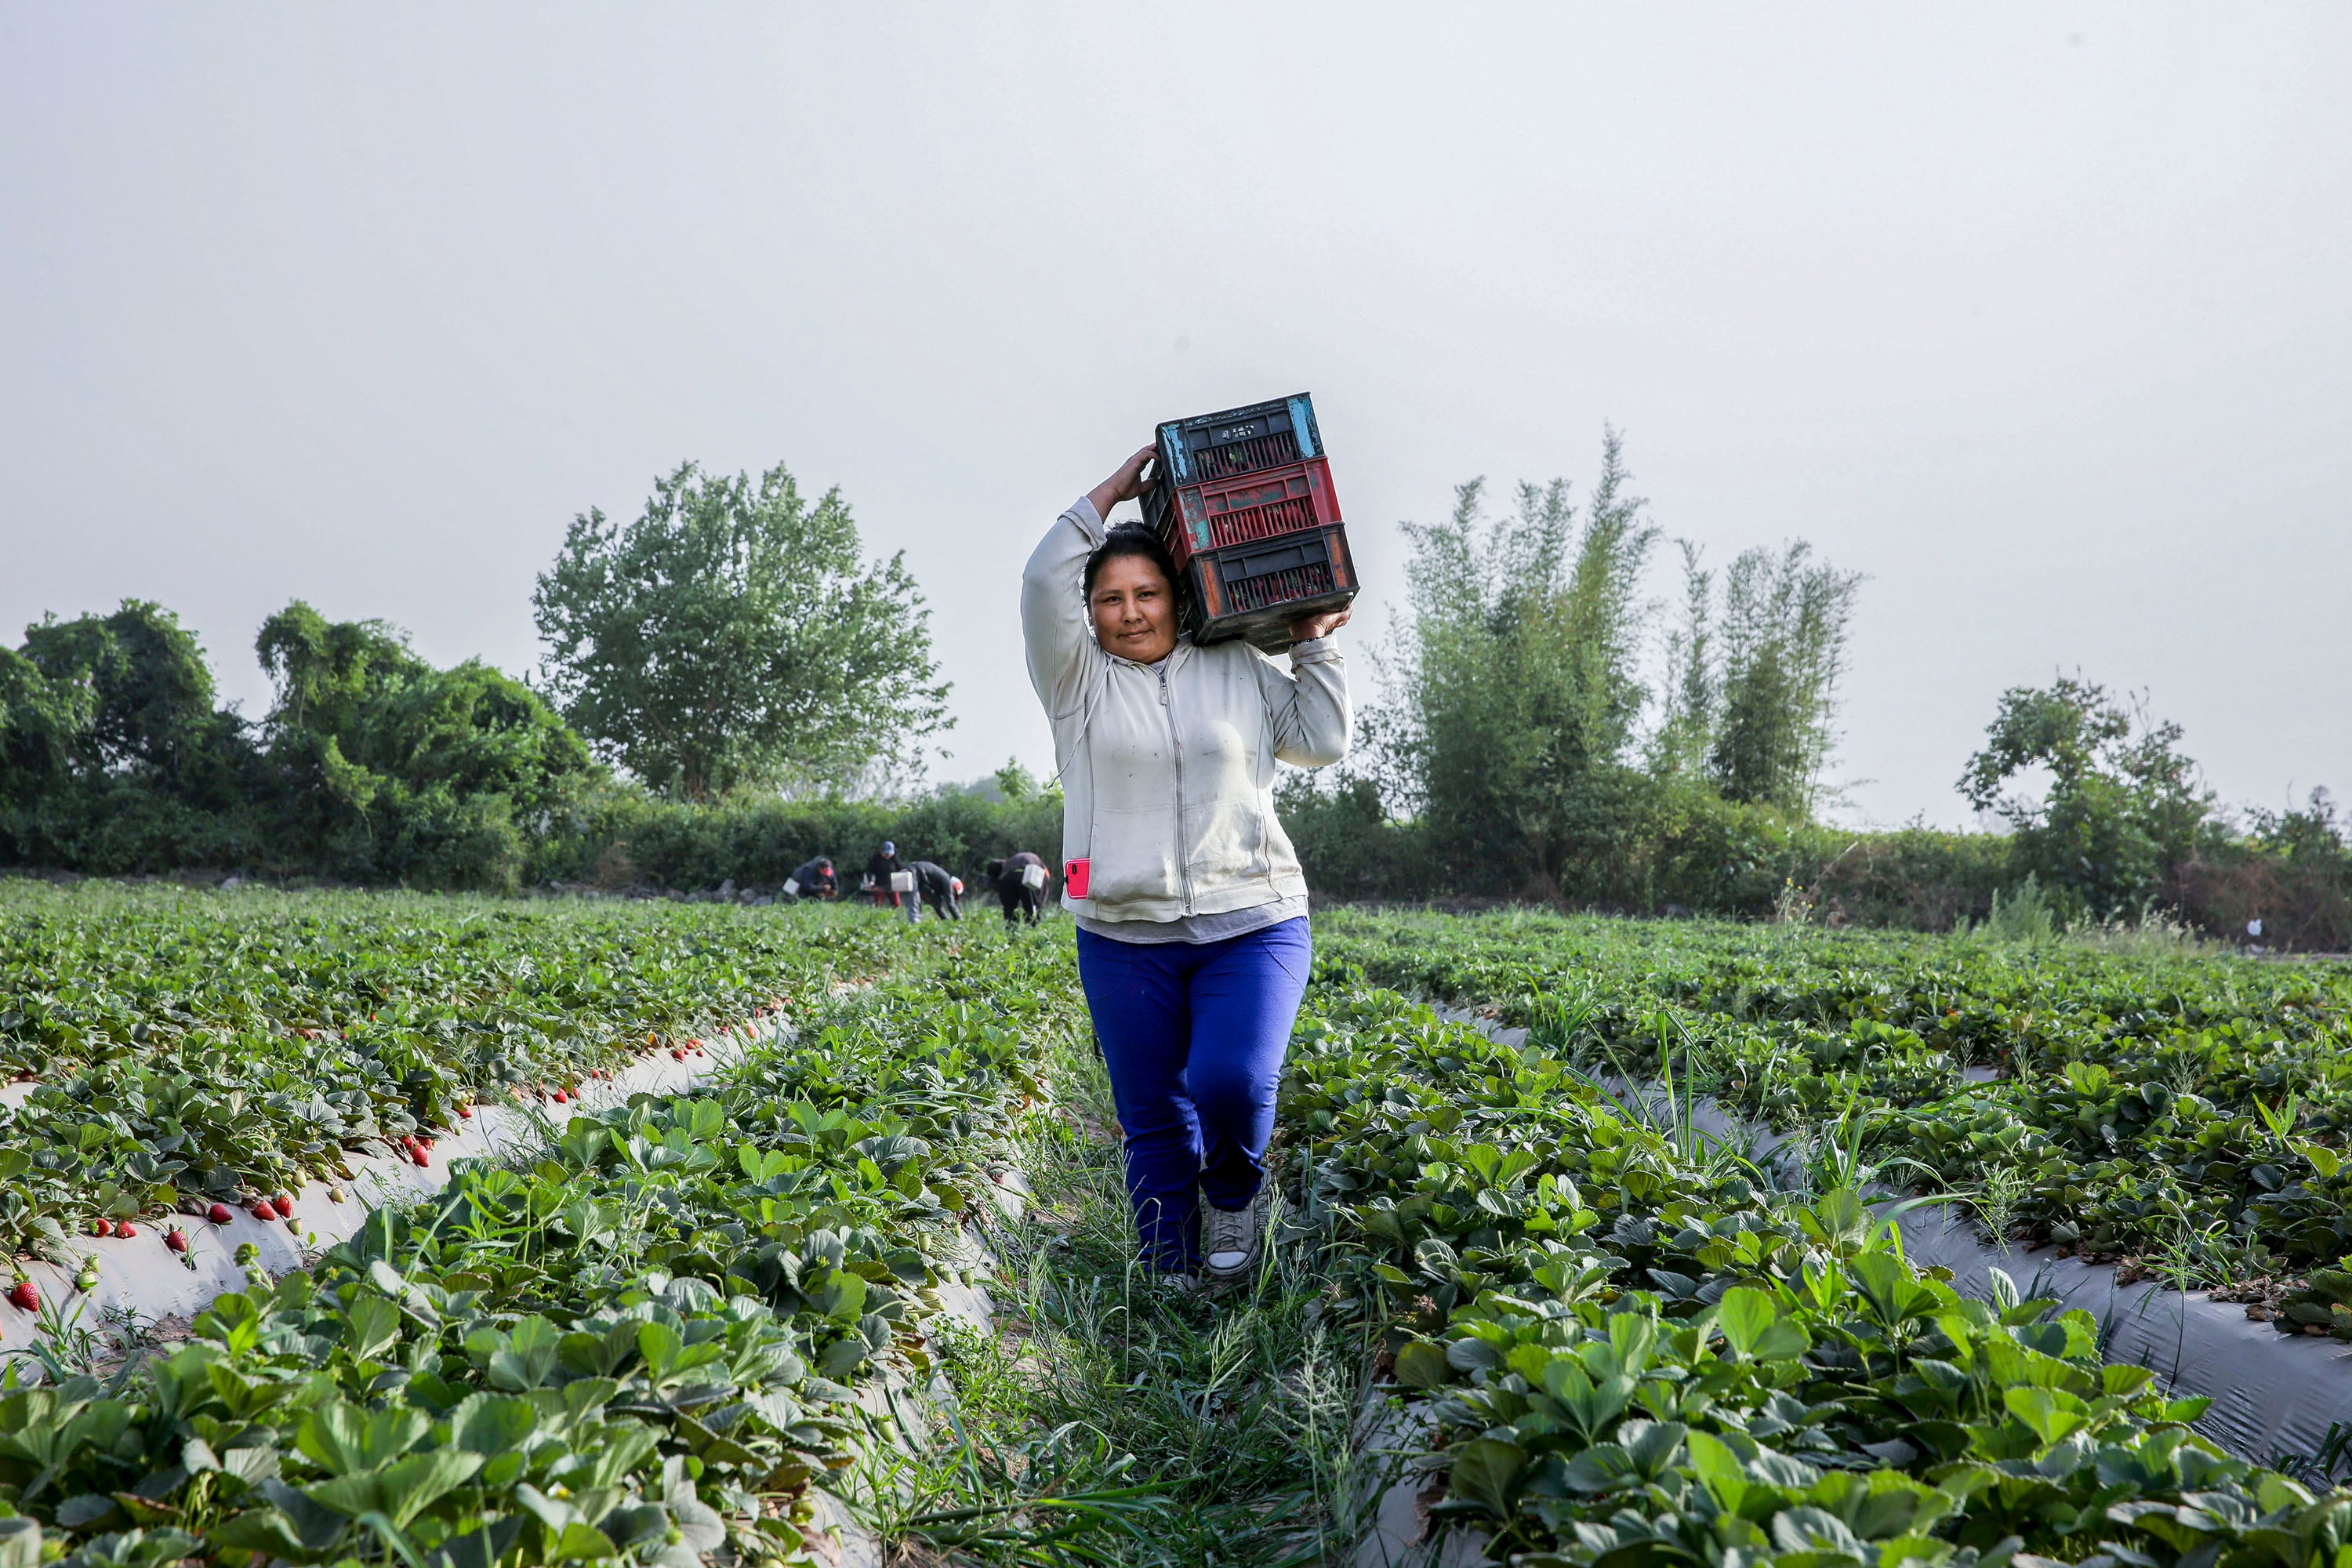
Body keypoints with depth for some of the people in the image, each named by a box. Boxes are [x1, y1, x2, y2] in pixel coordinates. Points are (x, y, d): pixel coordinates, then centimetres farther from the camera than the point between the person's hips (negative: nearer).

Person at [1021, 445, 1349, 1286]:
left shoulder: (1239, 671, 11)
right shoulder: (1080, 681, 6)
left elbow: (1322, 743, 16)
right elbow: (1044, 582, -8)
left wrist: (1314, 648, 13)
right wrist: (1110, 493, -2)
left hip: (1250, 925, 0)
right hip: (1126, 938, 1)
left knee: (1231, 1085, -21)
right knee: (1153, 1126, 5)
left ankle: (1235, 1191, 12)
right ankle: (1169, 1283, 18)